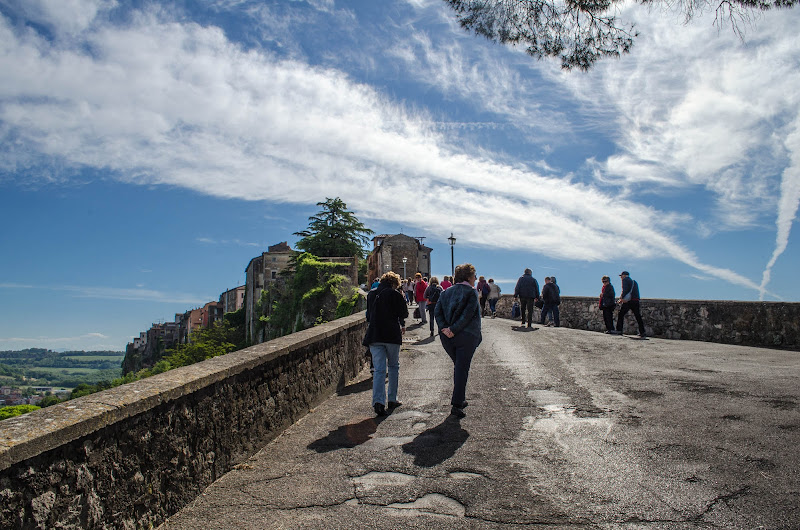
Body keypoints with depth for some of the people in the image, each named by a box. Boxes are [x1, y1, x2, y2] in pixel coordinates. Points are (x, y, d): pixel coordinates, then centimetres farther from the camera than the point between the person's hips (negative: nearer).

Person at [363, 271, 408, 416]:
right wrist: (401, 325, 18)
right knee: (394, 366, 15)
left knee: (379, 369, 1)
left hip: (374, 335, 3)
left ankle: (378, 401, -14)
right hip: (392, 335, -3)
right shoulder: (395, 294, -6)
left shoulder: (371, 294, 9)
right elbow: (404, 314, -2)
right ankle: (392, 400, 19)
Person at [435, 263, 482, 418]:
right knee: (462, 369, 0)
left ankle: (460, 399, 27)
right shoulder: (471, 292, -6)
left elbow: (437, 311, 1)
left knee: (458, 367, 21)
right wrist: (454, 329, -17)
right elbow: (468, 314, -18)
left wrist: (443, 328, -8)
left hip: (446, 337, 6)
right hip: (466, 336, -6)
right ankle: (456, 404, -3)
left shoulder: (446, 292, 12)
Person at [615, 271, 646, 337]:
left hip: (628, 301, -7)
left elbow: (625, 290, -12)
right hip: (636, 301, 7)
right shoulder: (634, 281, 26)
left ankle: (619, 331, -2)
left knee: (620, 315, 2)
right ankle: (642, 333, 6)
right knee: (638, 317, 8)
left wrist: (621, 298, -11)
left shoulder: (625, 279, 4)